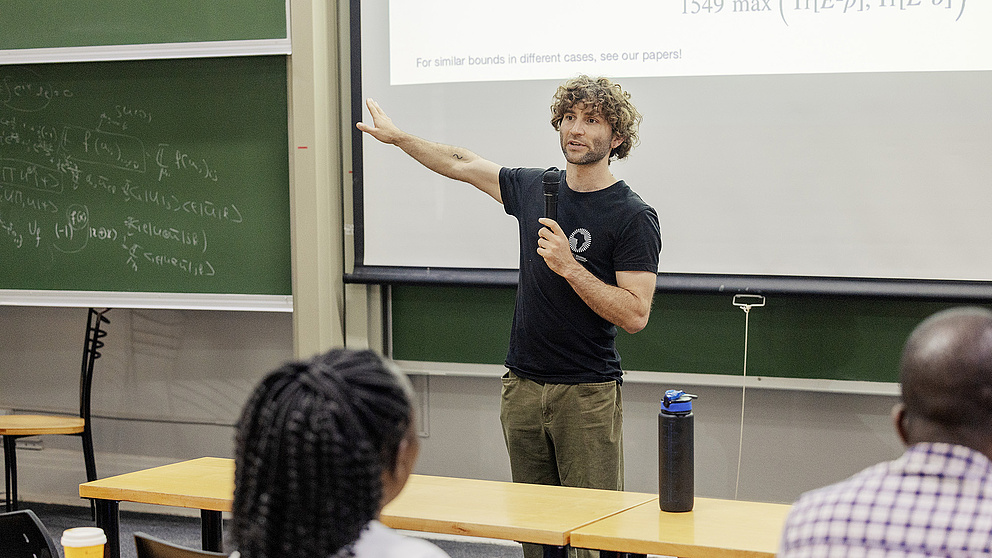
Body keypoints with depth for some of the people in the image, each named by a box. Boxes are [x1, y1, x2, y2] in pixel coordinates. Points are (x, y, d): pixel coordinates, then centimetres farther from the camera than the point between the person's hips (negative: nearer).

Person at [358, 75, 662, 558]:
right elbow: (462, 164, 24)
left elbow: (635, 315, -15)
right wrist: (397, 136, 29)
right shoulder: (533, 188, 8)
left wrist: (569, 267, -22)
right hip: (522, 386, 6)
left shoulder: (634, 217, -10)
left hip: (588, 393, -5)